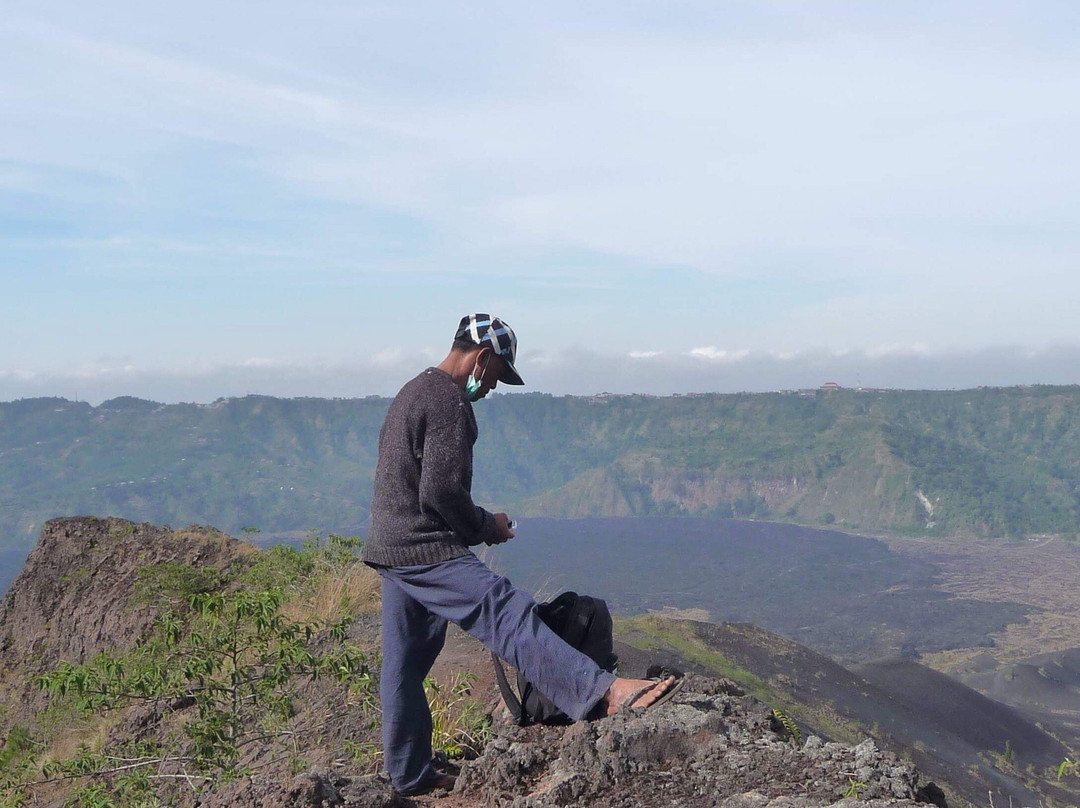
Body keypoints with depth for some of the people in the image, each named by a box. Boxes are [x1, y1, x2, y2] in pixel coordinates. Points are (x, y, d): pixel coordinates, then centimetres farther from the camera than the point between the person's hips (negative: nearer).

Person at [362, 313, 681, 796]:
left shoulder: (413, 392, 20)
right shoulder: (449, 402, -13)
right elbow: (441, 492, -21)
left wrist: (475, 525, 18)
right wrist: (485, 527, -5)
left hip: (390, 549, 11)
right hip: (428, 552, -10)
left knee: (404, 666, 14)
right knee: (513, 617, -21)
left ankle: (410, 775, 23)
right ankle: (606, 694, -31)